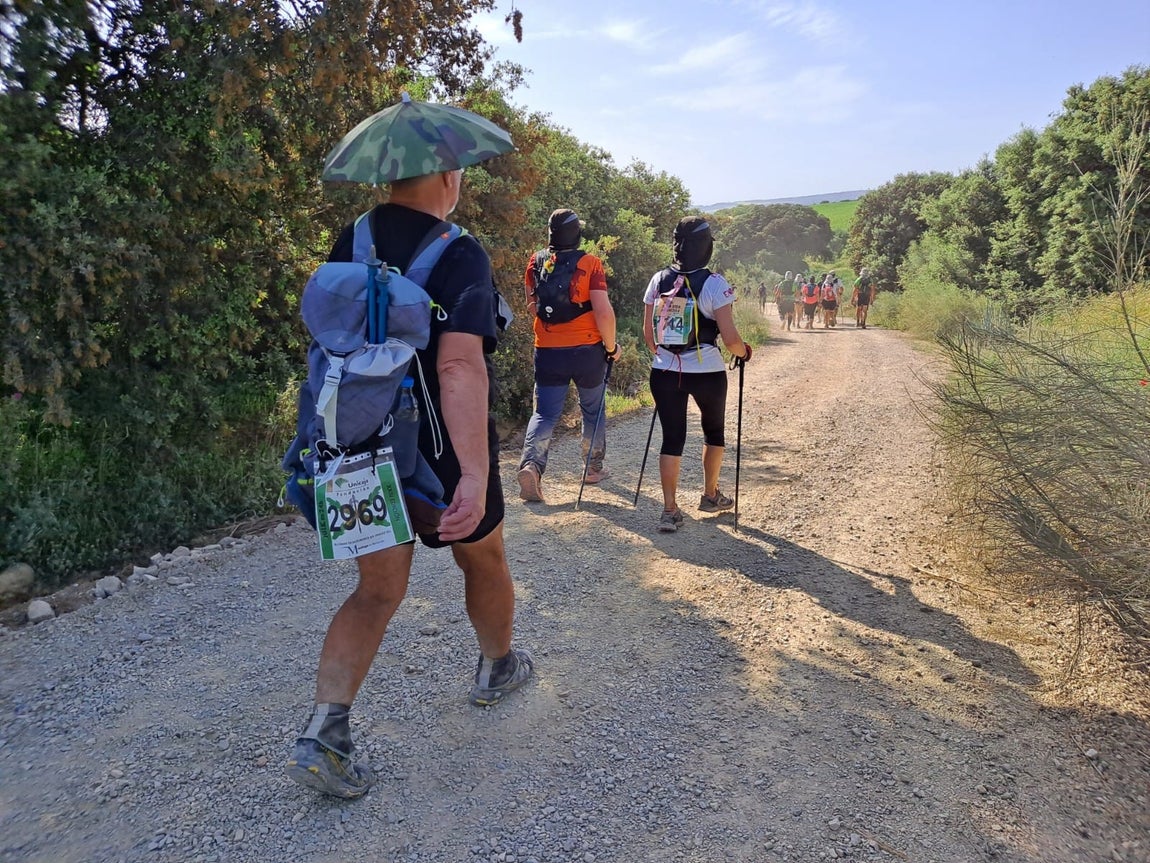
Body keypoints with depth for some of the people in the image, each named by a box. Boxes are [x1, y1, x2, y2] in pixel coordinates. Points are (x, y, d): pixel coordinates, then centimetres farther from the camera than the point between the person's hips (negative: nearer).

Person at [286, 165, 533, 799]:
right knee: (483, 559, 22)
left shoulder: (349, 243, 3)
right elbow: (459, 365, -31)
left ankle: (323, 732, 0)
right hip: (442, 454, -4)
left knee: (377, 591, 12)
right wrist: (475, 474, -35)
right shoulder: (460, 255, -17)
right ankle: (498, 668, 44)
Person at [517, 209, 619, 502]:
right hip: (587, 350, -2)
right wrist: (612, 346, -3)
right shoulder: (590, 264, -10)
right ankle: (594, 467, 29)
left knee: (545, 413, 6)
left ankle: (531, 464, -17)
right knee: (593, 409, 18)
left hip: (547, 351, 2)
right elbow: (604, 312, -16)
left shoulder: (536, 262, 1)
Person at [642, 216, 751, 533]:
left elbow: (647, 332, 7)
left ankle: (670, 510, 5)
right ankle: (710, 496, 34)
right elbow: (730, 339, -14)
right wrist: (744, 351, 6)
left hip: (665, 372, 3)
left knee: (672, 438, 8)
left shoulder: (659, 280, 0)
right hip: (707, 373, -2)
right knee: (714, 431, 21)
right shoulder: (715, 284, -11)